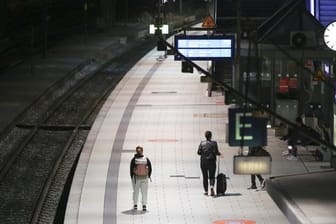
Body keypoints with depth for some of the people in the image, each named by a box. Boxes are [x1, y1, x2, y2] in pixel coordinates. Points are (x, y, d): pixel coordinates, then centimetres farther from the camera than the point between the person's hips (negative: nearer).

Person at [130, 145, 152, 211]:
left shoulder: (134, 159, -11)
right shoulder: (146, 159, -7)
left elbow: (131, 169, -9)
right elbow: (150, 168, -3)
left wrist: (132, 177, 4)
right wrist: (149, 176, 10)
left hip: (136, 178, 0)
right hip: (144, 178, 0)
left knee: (136, 191, 16)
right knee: (144, 192, 7)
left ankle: (135, 205, 22)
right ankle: (144, 205, 0)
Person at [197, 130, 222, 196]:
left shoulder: (202, 143, 0)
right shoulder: (214, 143, -6)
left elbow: (199, 152, -2)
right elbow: (216, 152, -11)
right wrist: (219, 154, 10)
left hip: (203, 162, 1)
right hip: (211, 161, -1)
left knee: (205, 177, 11)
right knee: (212, 176, 4)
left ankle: (206, 191, 11)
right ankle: (212, 186, -24)